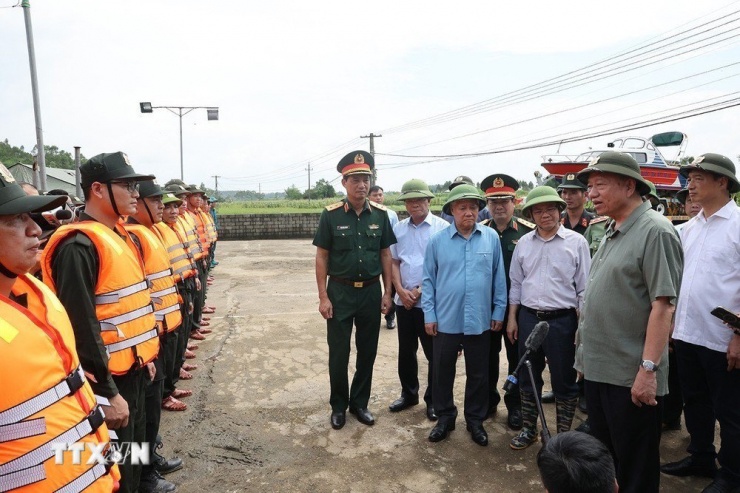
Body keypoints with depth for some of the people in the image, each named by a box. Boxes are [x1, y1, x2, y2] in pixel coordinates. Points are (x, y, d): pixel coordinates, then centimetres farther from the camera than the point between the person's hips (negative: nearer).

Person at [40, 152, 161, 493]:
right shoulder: (79, 245, -19)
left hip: (132, 371, 9)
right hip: (110, 379, -9)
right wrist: (107, 393, -19)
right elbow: (82, 327, -22)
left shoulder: (120, 235, 10)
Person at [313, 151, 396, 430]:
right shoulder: (331, 215, -7)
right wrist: (323, 297, -8)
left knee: (367, 352, 12)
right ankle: (338, 406, 27)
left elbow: (385, 254, 6)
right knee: (338, 352, 7)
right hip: (340, 292, -2)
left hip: (371, 292, 3)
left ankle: (360, 403, 31)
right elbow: (322, 257, -4)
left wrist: (387, 292, 2)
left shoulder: (380, 214, 0)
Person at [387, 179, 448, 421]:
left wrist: (421, 290, -11)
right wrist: (401, 290, -4)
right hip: (403, 301, 5)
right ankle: (408, 393, 33)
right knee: (406, 351, 15)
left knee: (434, 353, 7)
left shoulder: (442, 228, -8)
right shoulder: (398, 228, 7)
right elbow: (394, 262, 10)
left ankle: (433, 399, 24)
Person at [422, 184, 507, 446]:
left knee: (478, 375, 14)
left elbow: (499, 277, 3)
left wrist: (499, 311, 3)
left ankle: (475, 420, 33)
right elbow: (428, 280, 0)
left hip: (480, 321, 1)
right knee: (442, 372, 12)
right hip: (445, 320, 0)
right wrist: (429, 315, -2)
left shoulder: (491, 238, -2)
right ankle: (445, 417, 32)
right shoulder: (437, 241, -4)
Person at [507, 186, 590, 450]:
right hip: (528, 318, 4)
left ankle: (564, 434, 25)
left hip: (562, 320, -3)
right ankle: (528, 429, 31)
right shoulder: (524, 243, 6)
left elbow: (584, 287, -4)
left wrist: (582, 325, -6)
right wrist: (512, 318, 9)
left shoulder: (576, 242, -5)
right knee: (528, 378, 14)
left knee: (564, 381, 8)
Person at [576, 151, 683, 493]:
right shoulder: (612, 232, 12)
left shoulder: (654, 231, -14)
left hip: (631, 376, -8)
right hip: (598, 369, 8)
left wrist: (648, 369, -22)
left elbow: (662, 305, -20)